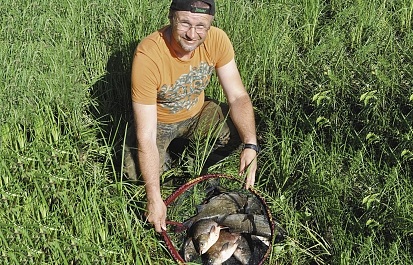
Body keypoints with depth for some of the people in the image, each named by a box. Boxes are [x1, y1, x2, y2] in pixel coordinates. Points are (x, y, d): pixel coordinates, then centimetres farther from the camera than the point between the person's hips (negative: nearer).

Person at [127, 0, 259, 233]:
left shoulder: (217, 40, -23)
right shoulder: (148, 55, -34)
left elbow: (238, 96, -16)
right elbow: (146, 136, -33)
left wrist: (250, 146, -34)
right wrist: (155, 199, -34)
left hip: (197, 113, 4)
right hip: (158, 121, -3)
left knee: (241, 133, -20)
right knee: (138, 173, -26)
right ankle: (166, 159, 9)